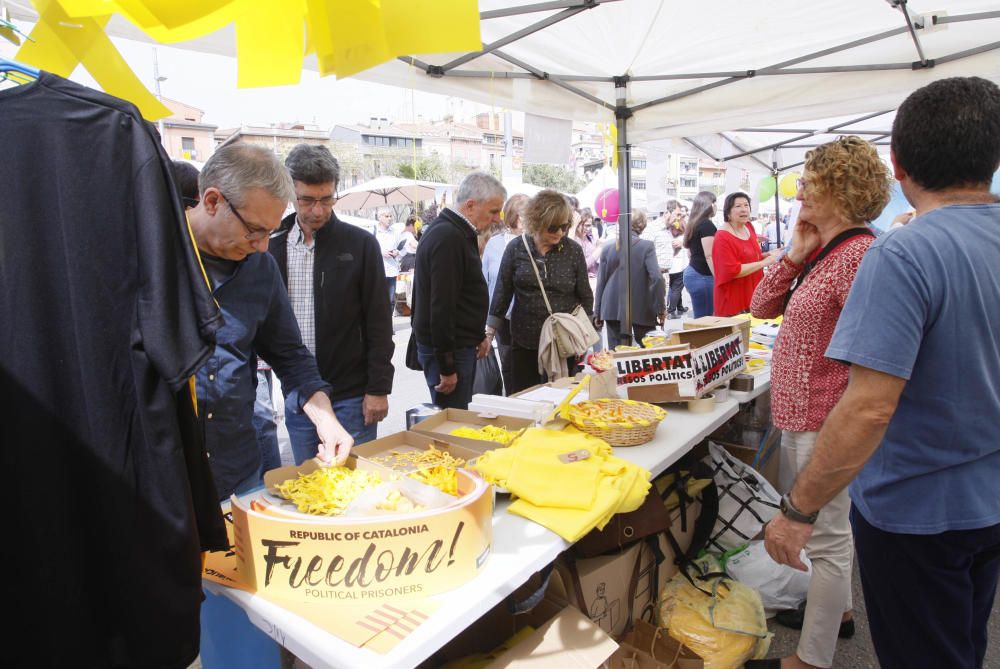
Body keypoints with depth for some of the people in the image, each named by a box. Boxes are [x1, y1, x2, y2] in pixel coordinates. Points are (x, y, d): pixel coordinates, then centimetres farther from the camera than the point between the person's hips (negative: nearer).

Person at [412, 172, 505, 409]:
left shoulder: (452, 231, 13)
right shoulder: (448, 238, -20)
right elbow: (441, 307, -23)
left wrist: (479, 334, 15)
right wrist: (446, 367, -20)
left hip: (460, 344, 10)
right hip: (446, 350, -10)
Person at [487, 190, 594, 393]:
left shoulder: (573, 251, -2)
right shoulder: (516, 248, -3)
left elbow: (586, 297, 5)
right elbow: (502, 293, 2)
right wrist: (489, 332, 0)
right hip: (525, 341, 0)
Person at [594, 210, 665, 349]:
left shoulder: (607, 248, 3)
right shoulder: (647, 246, -5)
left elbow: (601, 282, 5)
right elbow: (657, 278, -16)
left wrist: (597, 313, 10)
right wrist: (660, 308, -7)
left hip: (612, 310, 2)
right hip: (641, 309, -2)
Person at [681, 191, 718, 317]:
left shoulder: (694, 224, 16)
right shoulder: (707, 224, -10)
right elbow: (709, 255, -17)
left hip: (692, 272, 9)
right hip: (702, 276, -9)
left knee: (700, 318, 8)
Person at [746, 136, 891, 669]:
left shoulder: (860, 254, -20)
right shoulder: (821, 253, 10)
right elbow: (762, 306, 9)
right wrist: (797, 253, -2)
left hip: (825, 420, -10)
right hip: (800, 412, 10)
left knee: (824, 535, 3)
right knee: (827, 525, 24)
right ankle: (835, 610, 44)